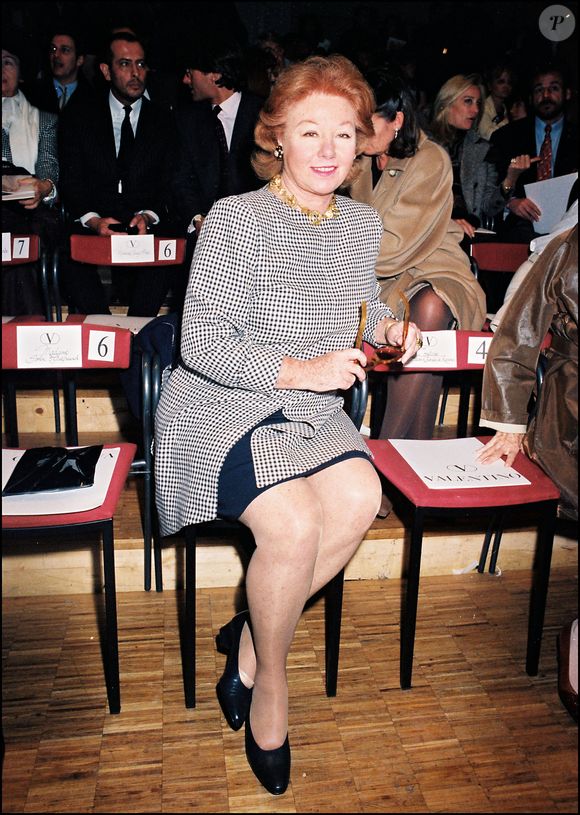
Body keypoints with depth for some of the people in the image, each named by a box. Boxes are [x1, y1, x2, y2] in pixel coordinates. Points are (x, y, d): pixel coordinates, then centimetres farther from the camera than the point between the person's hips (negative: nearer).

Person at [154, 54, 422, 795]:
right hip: (223, 407, -5)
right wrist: (298, 370, -21)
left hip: (314, 410, 5)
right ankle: (269, 683, 4)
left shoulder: (362, 223, 8)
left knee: (360, 498, -24)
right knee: (295, 524, -27)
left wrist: (387, 325, 0)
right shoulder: (235, 218, -10)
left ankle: (249, 639, -2)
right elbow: (201, 342, -13)